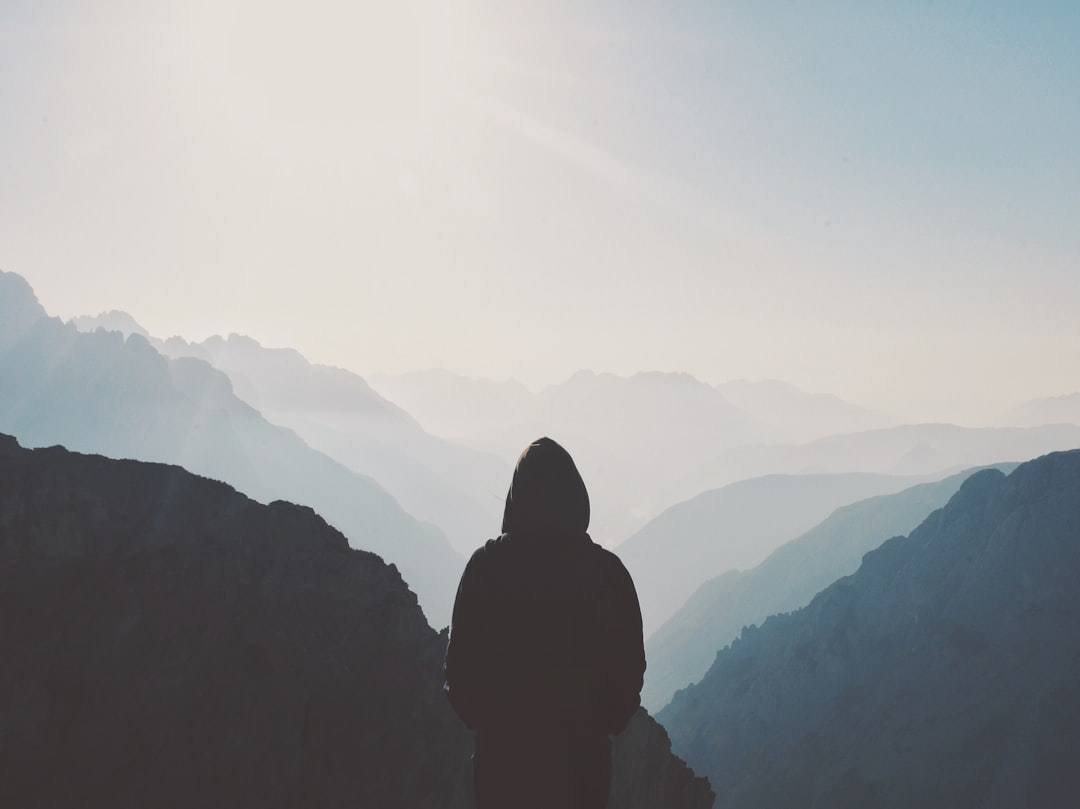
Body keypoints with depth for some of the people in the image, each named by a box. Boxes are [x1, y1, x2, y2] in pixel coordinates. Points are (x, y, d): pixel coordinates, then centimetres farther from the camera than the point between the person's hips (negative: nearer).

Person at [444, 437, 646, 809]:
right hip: (581, 747, 0)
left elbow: (461, 656, -3)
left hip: (503, 742, 0)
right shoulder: (606, 569, -6)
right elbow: (629, 663, -1)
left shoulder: (487, 564, -7)